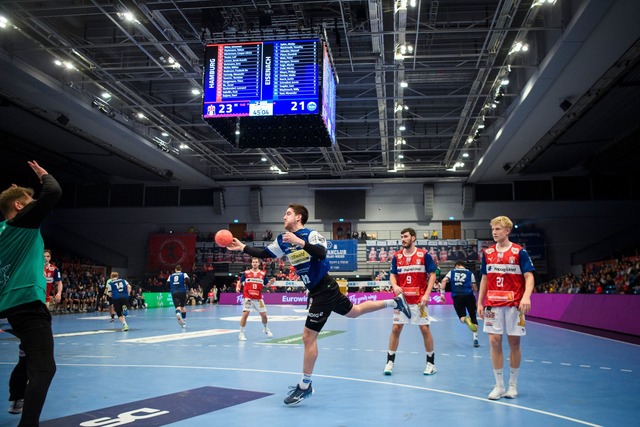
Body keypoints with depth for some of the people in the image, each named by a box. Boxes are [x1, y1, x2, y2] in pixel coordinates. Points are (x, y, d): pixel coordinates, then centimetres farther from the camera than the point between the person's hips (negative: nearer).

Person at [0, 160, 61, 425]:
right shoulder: (23, 222, -7)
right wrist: (43, 174, 4)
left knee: (30, 356, 32)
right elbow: (53, 192, -15)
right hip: (28, 302, -10)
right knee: (43, 367, -17)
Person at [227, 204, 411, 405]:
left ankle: (305, 386, 5)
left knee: (308, 336, -7)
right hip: (319, 290, 9)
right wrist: (243, 247, 9)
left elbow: (322, 253, -36)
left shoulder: (311, 234, -18)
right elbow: (264, 254, 14)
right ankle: (394, 302, 39)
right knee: (354, 311, 24)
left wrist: (300, 241, -44)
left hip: (324, 290, -9)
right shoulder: (282, 240, 6)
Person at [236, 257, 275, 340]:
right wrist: (238, 287, -8)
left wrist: (271, 282, -10)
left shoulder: (263, 273, 4)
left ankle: (266, 329, 38)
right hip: (248, 297, -2)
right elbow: (240, 281, 10)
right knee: (245, 314, -14)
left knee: (264, 314, 9)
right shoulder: (246, 273, 1)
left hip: (258, 298, 2)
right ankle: (241, 333, -2)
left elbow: (266, 284, 10)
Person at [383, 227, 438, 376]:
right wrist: (395, 286, -14)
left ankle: (431, 363, 15)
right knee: (396, 329, 2)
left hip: (419, 300, -2)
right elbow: (393, 275, 8)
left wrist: (427, 294, -13)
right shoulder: (396, 256, 4)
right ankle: (390, 362, 12)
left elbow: (432, 275, -3)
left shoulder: (424, 255, -4)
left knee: (425, 329, 1)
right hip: (402, 299, 2)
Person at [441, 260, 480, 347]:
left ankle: (465, 319, -29)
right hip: (468, 295, 0)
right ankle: (475, 339, 4)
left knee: (462, 316, 9)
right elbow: (474, 287, 9)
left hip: (457, 296, 0)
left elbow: (444, 280, 0)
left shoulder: (451, 272, 16)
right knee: (473, 318, 11)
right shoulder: (469, 273, 15)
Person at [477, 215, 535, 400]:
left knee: (514, 342, 4)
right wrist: (480, 302, 8)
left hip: (514, 304, -3)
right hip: (493, 304, 3)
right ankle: (499, 385, 9)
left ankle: (513, 385, 18)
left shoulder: (519, 252, -3)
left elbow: (529, 277, -6)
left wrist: (526, 296, -22)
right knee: (494, 342, -1)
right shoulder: (487, 253, 8)